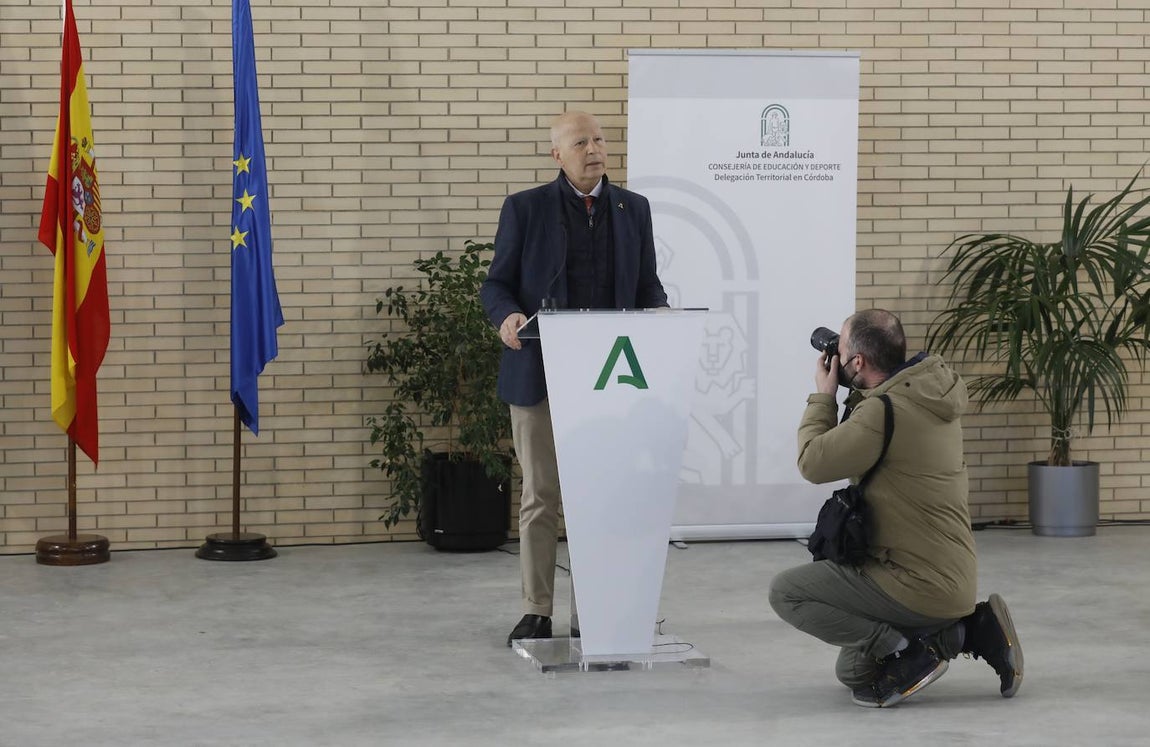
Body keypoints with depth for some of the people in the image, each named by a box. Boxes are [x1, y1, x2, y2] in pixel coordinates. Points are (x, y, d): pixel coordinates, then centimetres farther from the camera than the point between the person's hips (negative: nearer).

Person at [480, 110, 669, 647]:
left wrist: (657, 312, -10)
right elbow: (496, 284, 3)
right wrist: (506, 317, -19)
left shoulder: (633, 209, 11)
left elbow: (648, 285, 13)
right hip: (541, 373, -2)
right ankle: (536, 612, 8)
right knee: (541, 496, 2)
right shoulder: (525, 209, 3)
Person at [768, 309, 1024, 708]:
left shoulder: (886, 410, -24)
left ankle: (907, 652, -8)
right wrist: (854, 393, 9)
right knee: (853, 672, 23)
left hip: (919, 586, -10)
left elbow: (813, 462, -16)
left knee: (785, 592, -5)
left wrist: (823, 396, -3)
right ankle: (971, 628, 11)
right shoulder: (931, 389, 6)